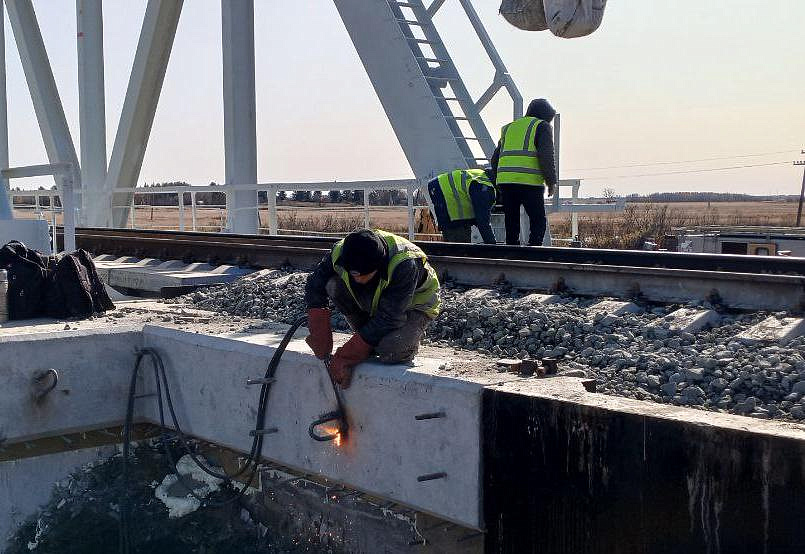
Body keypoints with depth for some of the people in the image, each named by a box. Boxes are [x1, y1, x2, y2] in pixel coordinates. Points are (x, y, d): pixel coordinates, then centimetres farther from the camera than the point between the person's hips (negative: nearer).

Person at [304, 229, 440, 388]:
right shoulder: (340, 252, -25)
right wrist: (320, 338, -22)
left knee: (390, 352, -35)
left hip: (413, 305, -6)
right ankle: (367, 339, -4)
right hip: (376, 303, 6)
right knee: (334, 286, -23)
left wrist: (345, 358, -34)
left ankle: (408, 342, 2)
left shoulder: (405, 264, -39)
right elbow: (315, 287, -12)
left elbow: (388, 318, -36)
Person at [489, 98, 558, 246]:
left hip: (504, 181, 6)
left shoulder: (509, 127, 26)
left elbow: (495, 158, 24)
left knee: (511, 223, 12)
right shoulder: (542, 127, 7)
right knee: (538, 222, 2)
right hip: (530, 182, -5)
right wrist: (551, 181, -1)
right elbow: (546, 157, -7)